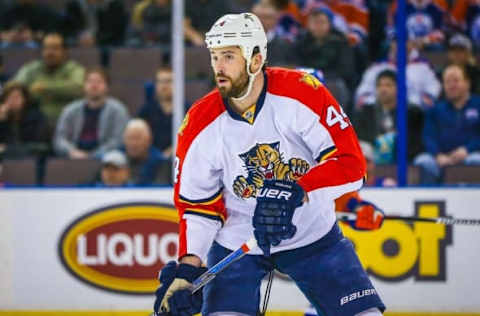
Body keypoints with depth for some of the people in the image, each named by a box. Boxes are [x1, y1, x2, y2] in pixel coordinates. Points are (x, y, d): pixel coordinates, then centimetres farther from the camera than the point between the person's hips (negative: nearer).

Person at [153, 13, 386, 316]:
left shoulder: (304, 93, -20)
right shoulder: (200, 125, -13)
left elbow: (351, 164, -22)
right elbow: (196, 205, -5)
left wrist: (297, 193, -37)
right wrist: (187, 268, -17)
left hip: (312, 235, 0)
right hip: (234, 242, 0)